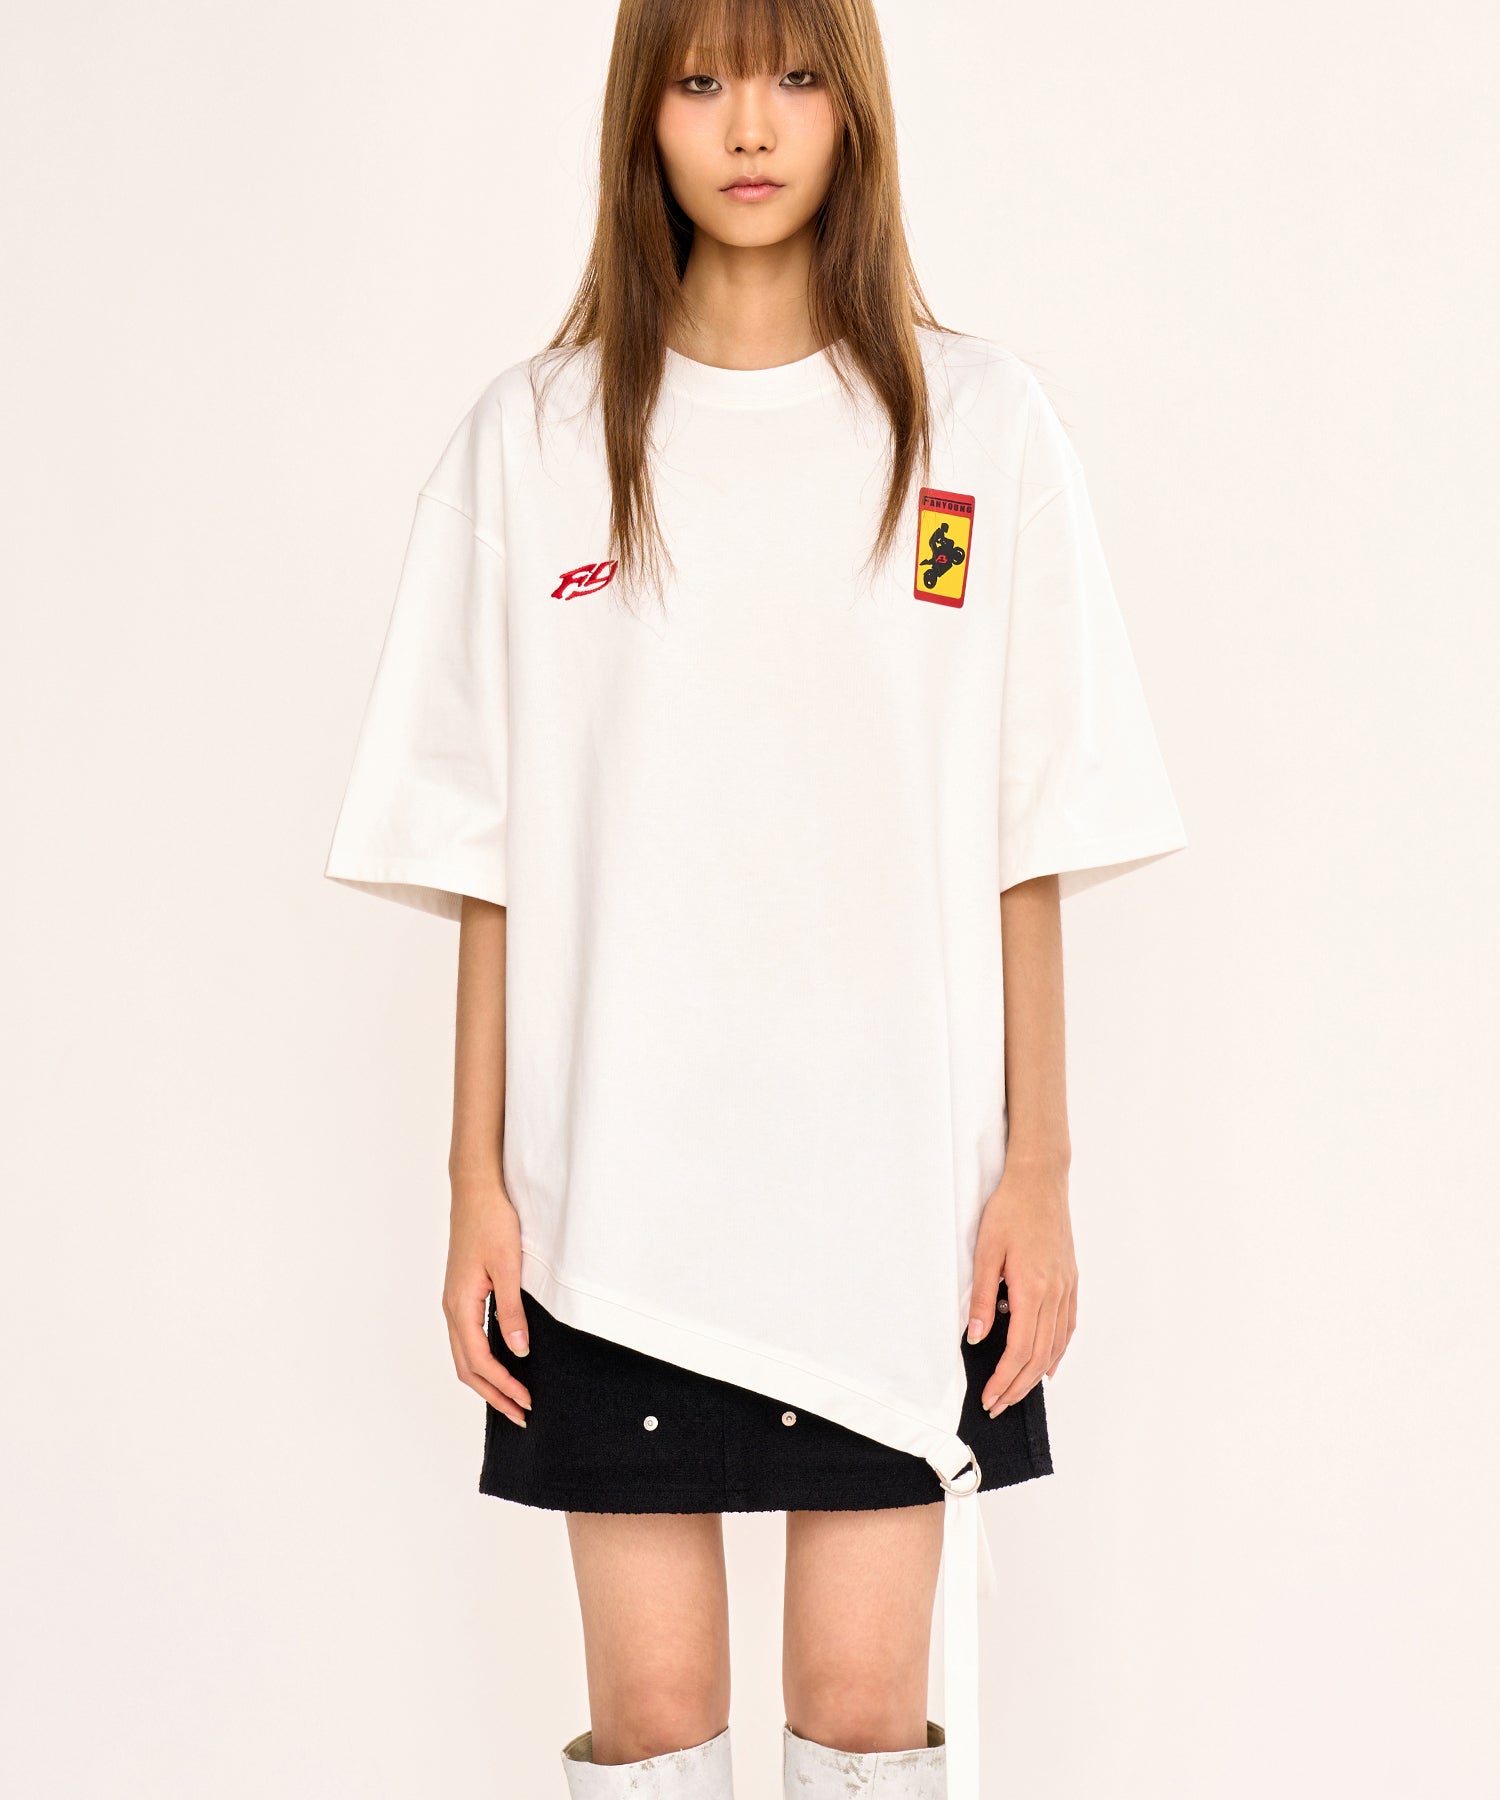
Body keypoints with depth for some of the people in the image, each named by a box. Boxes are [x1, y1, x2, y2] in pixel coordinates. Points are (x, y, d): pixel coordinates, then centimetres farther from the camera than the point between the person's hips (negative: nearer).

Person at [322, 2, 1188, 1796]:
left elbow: (1030, 840, 2)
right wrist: (478, 1178, 1)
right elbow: (490, 857, 4)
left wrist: (1039, 1168, -1)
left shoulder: (974, 421, 3)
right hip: (617, 1178, 1)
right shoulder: (534, 435, 4)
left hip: (892, 1176, 0)